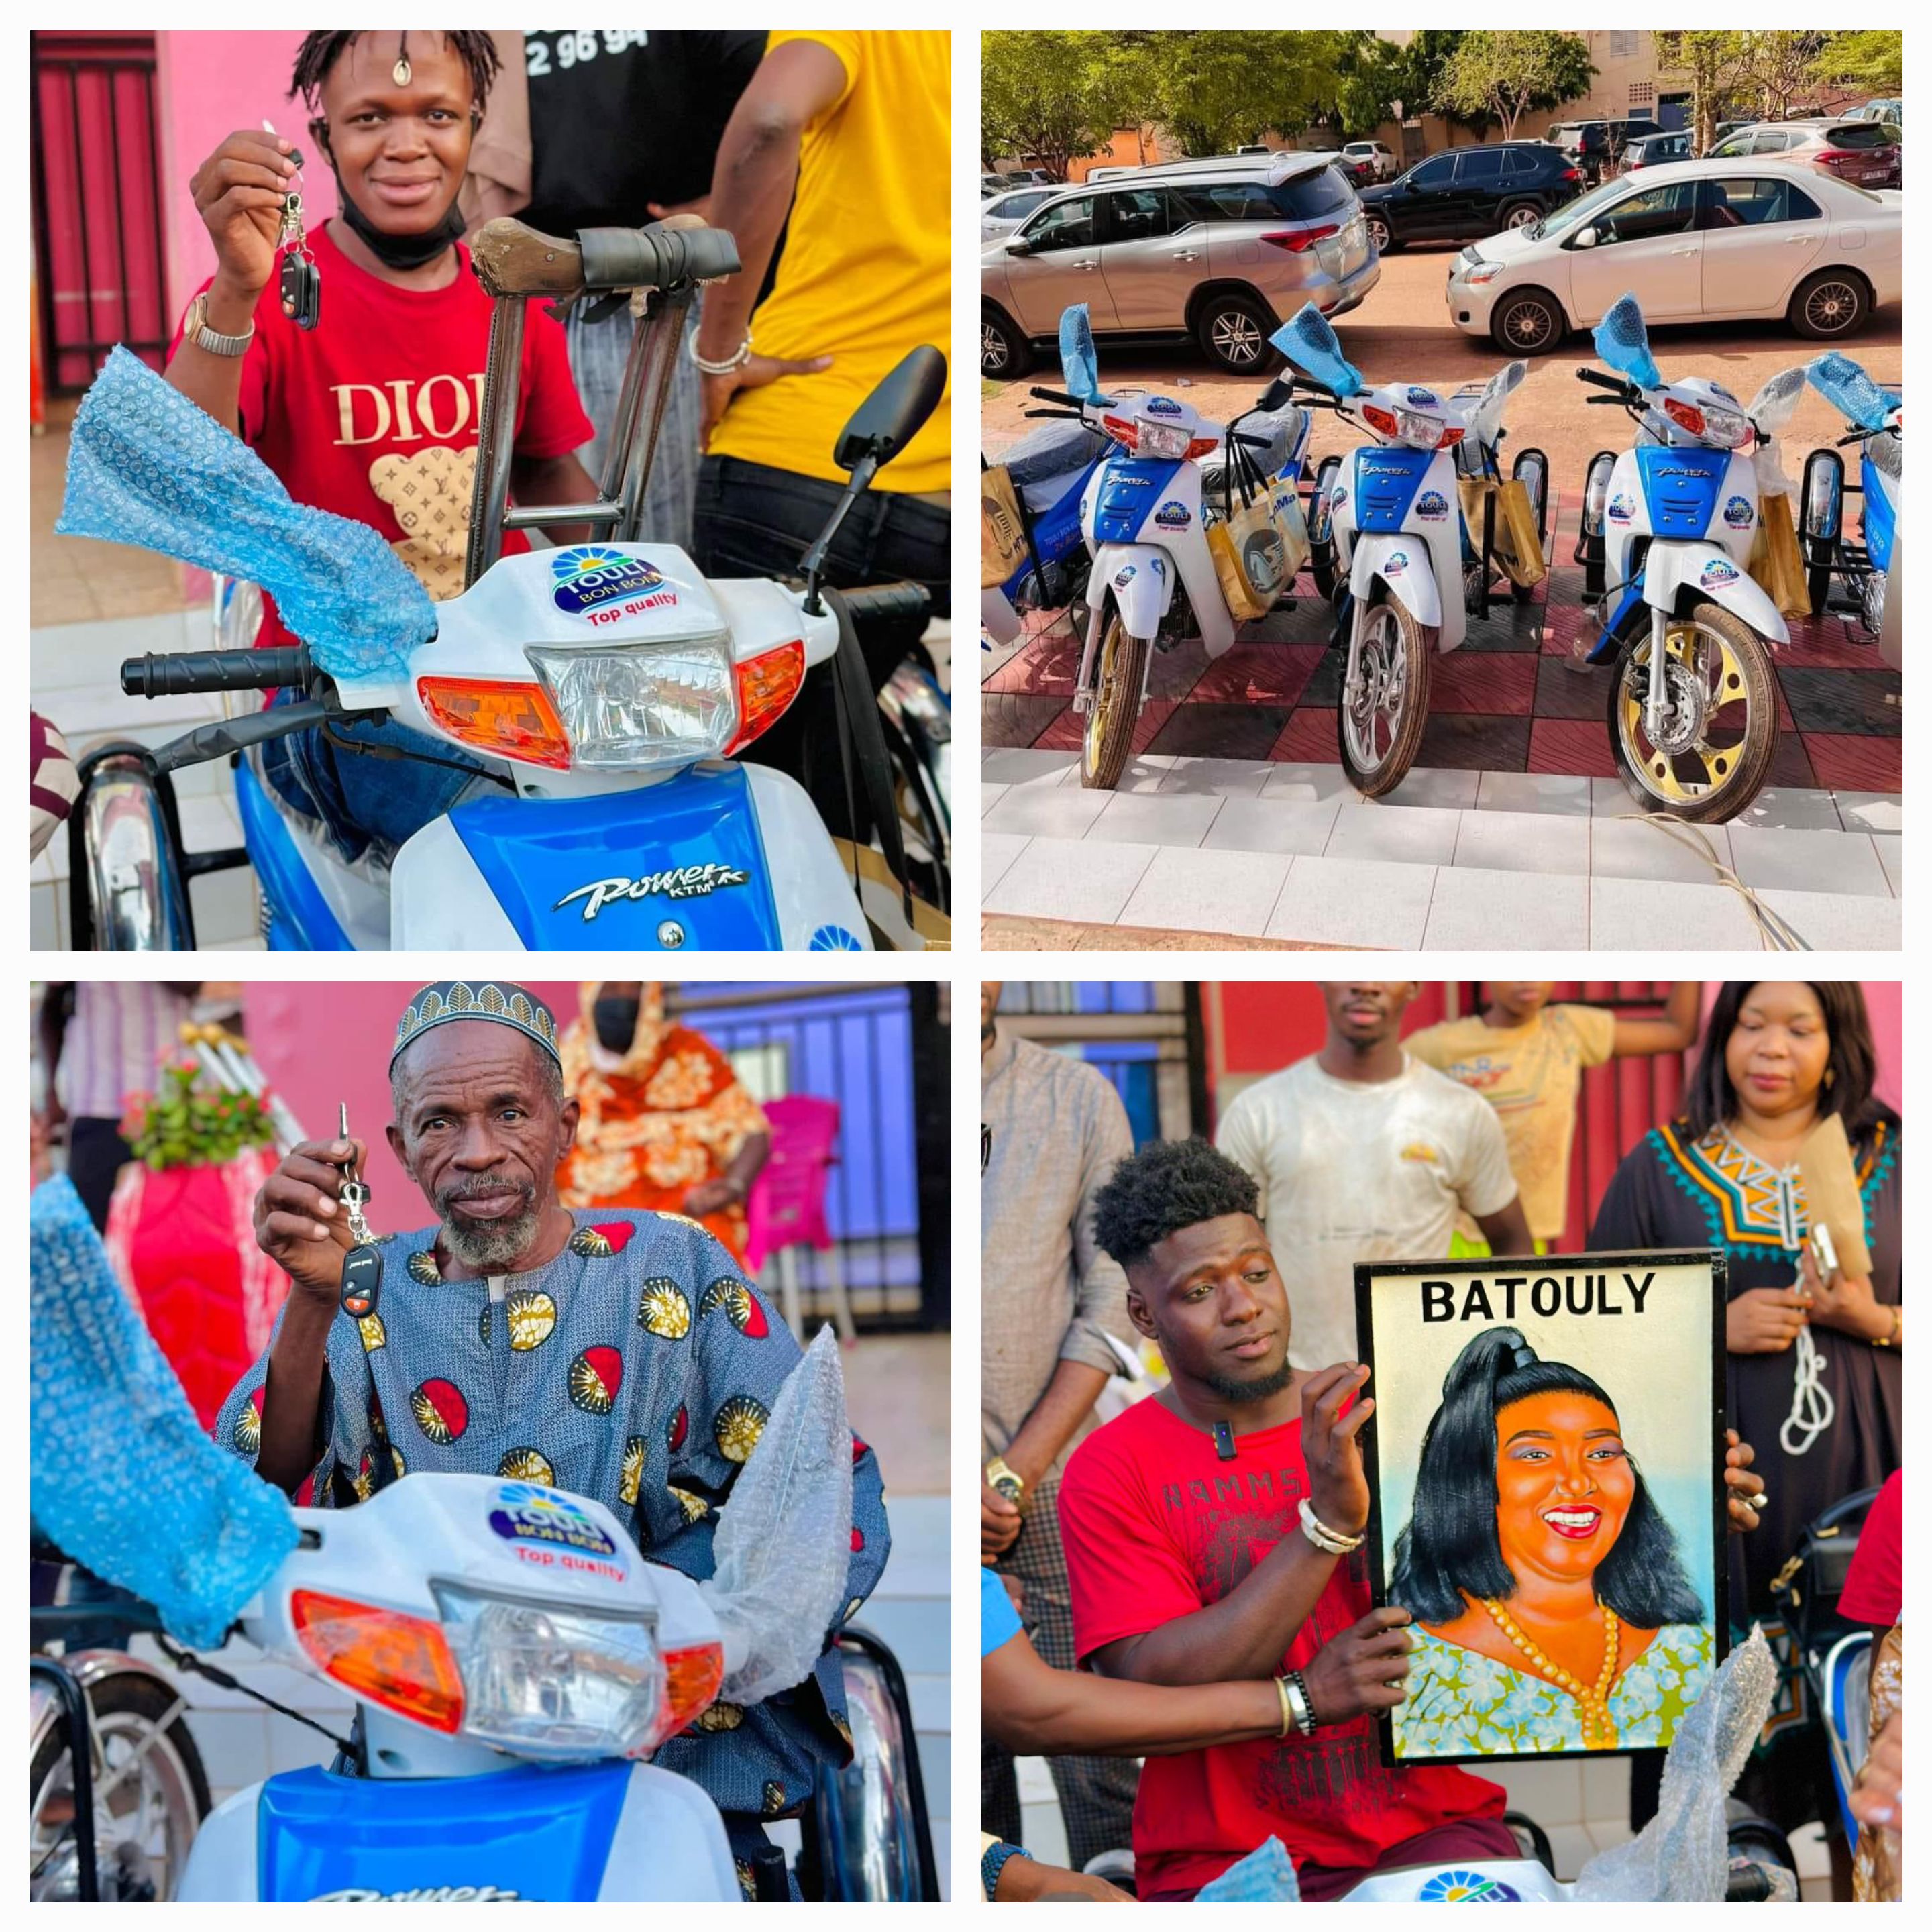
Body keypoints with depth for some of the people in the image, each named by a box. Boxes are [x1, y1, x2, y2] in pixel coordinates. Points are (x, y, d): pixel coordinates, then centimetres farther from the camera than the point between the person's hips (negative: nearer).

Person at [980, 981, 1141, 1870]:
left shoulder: (1078, 1097, 3)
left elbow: (1111, 1305, 1)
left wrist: (1019, 1471, -7)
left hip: (1053, 1487, 0)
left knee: (1097, 1758, 0)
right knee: (965, 1758, 6)